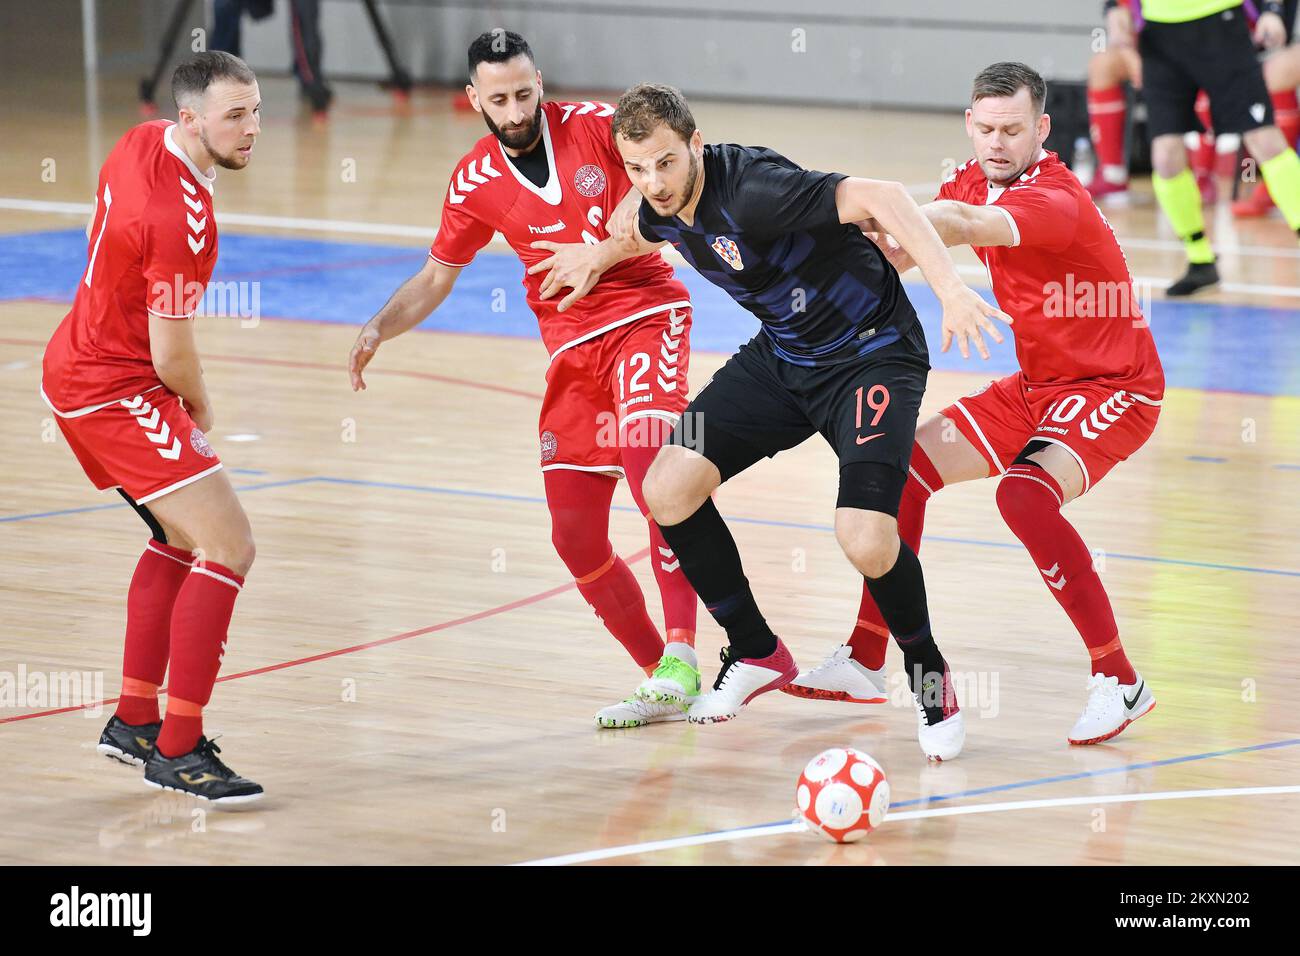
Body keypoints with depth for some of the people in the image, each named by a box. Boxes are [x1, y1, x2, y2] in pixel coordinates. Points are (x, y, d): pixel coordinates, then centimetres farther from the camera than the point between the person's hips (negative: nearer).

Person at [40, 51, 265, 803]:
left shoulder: (142, 143, 2)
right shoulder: (184, 220, -27)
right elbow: (171, 356, -21)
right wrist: (202, 410, 2)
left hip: (77, 367, 10)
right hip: (116, 391, -10)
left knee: (181, 538, 23)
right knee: (229, 548, -13)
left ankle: (133, 723, 26)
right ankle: (177, 751, -12)